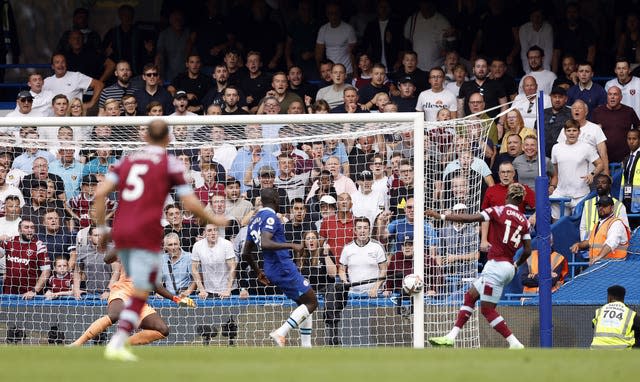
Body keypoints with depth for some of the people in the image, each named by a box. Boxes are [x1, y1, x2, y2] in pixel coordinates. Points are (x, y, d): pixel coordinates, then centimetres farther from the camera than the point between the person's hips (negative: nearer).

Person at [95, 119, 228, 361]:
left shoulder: (127, 160, 15)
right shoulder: (170, 164, 2)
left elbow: (100, 193, 3)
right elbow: (191, 205, -2)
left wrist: (102, 229, 10)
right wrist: (214, 220, 15)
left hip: (121, 233, 5)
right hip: (146, 234, -5)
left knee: (139, 288, 22)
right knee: (140, 294, -3)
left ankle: (120, 340, 16)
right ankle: (117, 345, -15)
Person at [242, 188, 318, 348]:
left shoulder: (254, 221, 15)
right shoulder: (271, 217, -12)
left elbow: (246, 253, 19)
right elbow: (265, 243, -28)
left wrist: (258, 272, 30)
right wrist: (292, 246, -24)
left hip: (272, 271, 9)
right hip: (284, 268, -9)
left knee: (304, 303, 17)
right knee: (311, 302, -5)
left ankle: (306, 346, 9)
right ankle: (281, 333, -19)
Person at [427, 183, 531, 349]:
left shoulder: (499, 211, -7)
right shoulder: (524, 221, 9)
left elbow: (470, 218, -14)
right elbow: (528, 250, 8)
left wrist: (441, 216, -10)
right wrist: (516, 266, 27)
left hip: (497, 265, -8)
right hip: (509, 267, 8)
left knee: (487, 309, -2)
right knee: (470, 296, 15)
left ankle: (515, 344, -6)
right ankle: (451, 337, 14)